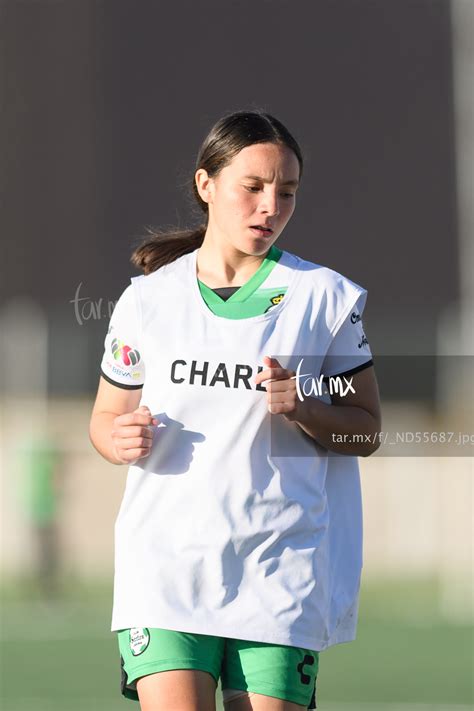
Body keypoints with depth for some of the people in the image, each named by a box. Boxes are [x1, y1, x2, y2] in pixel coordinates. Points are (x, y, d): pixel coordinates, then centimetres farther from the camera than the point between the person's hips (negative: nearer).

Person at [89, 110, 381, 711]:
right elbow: (105, 418, 18)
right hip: (166, 565, 0)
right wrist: (120, 440, -5)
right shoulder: (147, 299, 8)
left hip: (280, 572, 0)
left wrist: (302, 408, -11)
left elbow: (366, 430, 9)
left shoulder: (328, 297, 5)